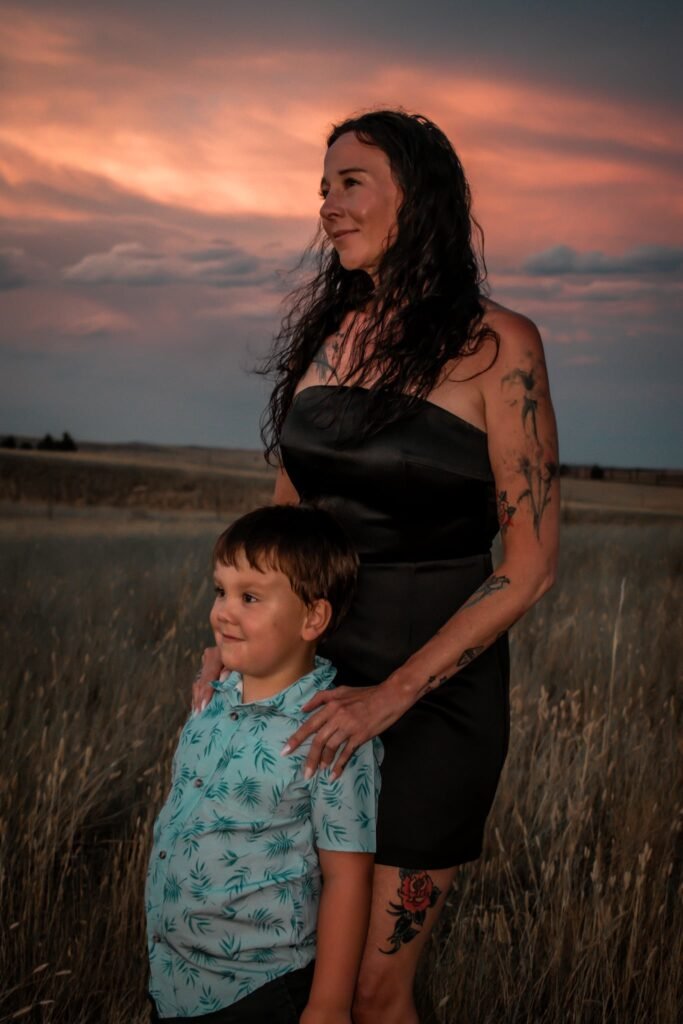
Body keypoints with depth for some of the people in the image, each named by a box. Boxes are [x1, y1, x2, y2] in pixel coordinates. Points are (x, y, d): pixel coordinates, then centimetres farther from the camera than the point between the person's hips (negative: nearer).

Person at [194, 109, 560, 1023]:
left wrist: (392, 696, -17)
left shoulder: (495, 345, -11)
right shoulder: (326, 333, 6)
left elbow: (530, 565, -12)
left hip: (436, 689, -5)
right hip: (312, 672, 5)